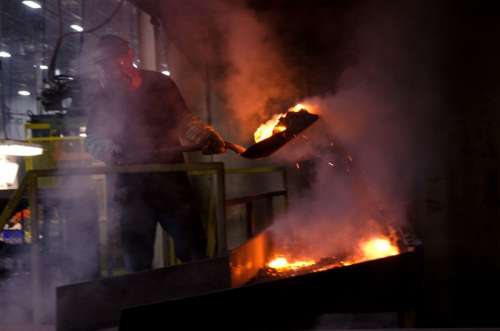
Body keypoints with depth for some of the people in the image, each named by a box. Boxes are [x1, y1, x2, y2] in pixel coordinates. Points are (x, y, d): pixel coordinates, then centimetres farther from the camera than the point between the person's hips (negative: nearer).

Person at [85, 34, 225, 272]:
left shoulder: (160, 84, 2)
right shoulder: (103, 98, 5)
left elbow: (184, 121, 7)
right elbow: (93, 139, 7)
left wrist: (206, 137, -12)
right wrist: (109, 150, -15)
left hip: (172, 181, -1)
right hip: (133, 188, 1)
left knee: (194, 253, 0)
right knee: (136, 261, 6)